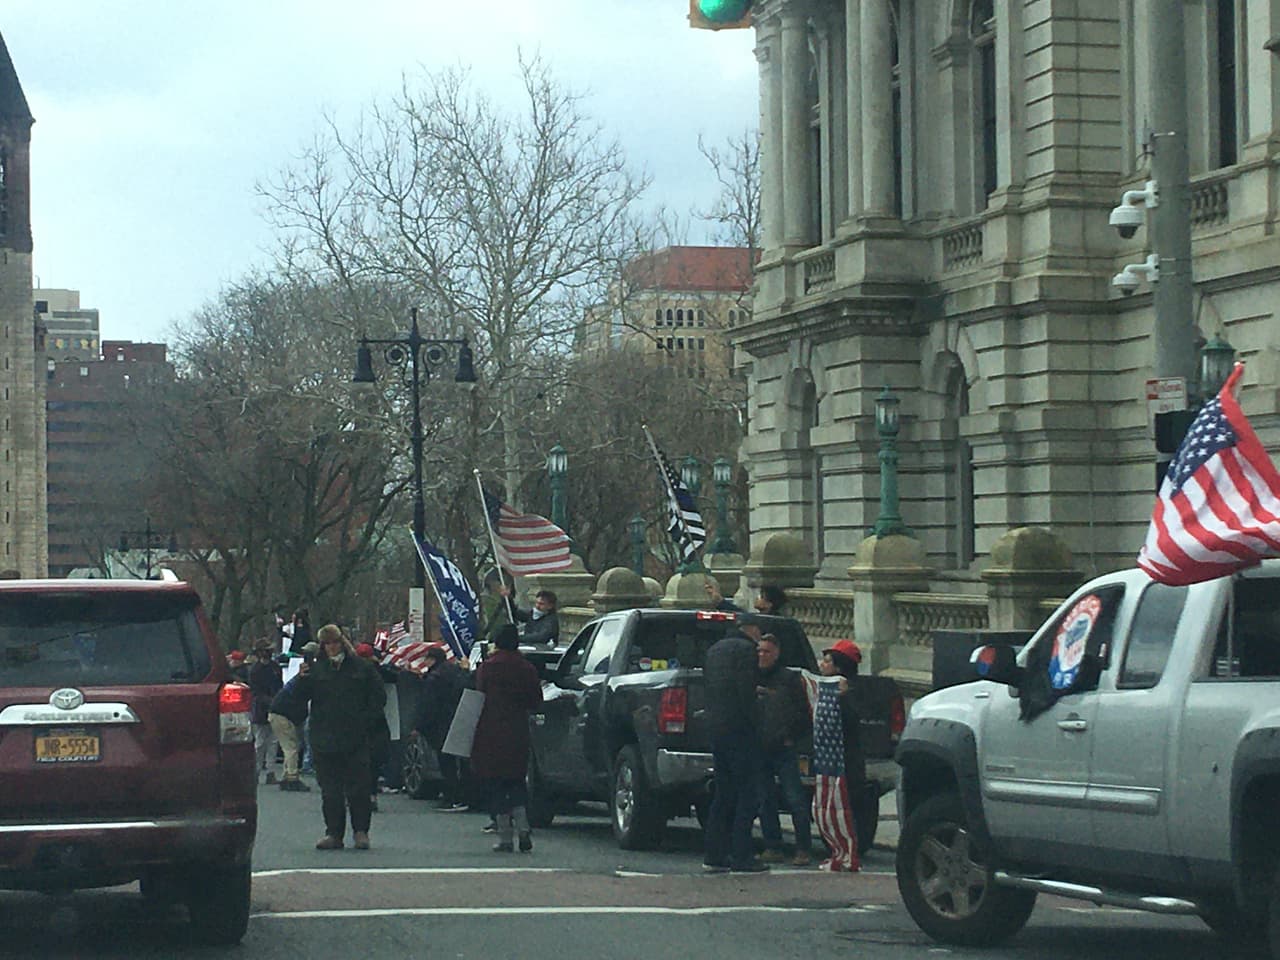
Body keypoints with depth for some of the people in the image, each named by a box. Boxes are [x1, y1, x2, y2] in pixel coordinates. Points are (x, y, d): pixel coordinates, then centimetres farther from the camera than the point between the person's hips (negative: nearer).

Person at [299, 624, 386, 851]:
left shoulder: (362, 668, 5)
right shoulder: (316, 669, 8)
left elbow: (378, 697, 7)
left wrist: (366, 721, -4)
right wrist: (303, 680, -16)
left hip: (355, 740, -2)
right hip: (324, 740, 2)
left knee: (358, 787, -2)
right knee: (330, 790, 4)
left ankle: (361, 831, 6)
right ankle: (333, 833, 9)